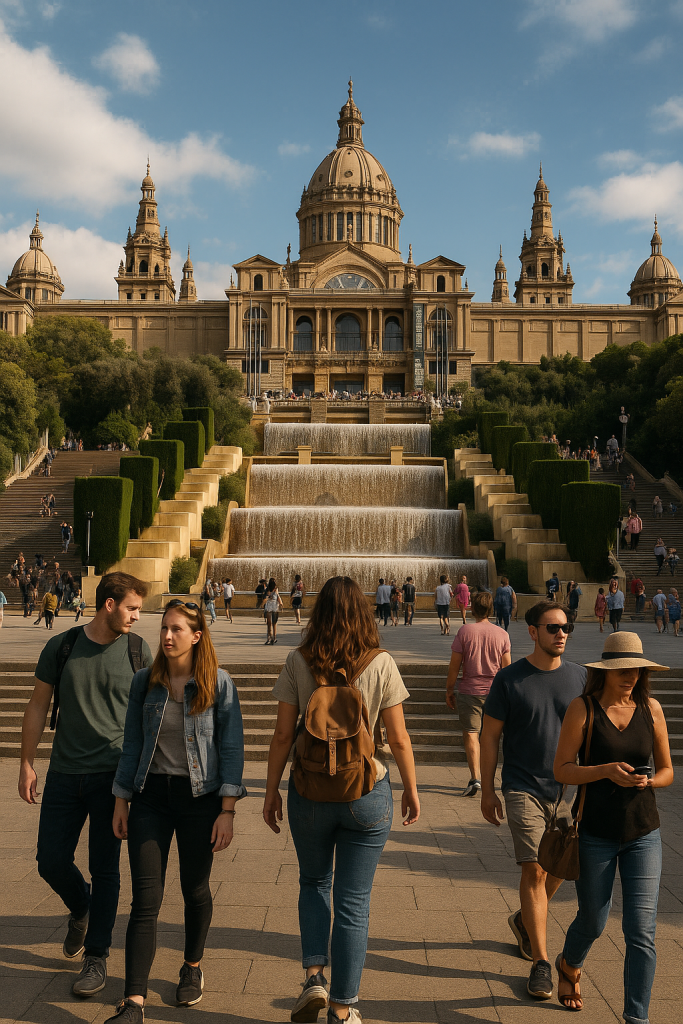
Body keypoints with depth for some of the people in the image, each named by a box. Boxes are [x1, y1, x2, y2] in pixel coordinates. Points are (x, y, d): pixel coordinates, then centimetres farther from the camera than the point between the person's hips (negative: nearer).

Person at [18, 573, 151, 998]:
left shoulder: (138, 651, -1)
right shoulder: (61, 647, -1)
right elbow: (38, 706, 6)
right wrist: (27, 763, 3)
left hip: (114, 774, -2)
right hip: (64, 773, 2)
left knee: (105, 869, 3)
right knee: (51, 861, 9)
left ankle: (97, 956, 19)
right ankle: (80, 910, 40)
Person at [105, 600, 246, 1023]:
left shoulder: (218, 683, -7)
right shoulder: (145, 682, 1)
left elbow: (232, 749, -6)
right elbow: (132, 745, 8)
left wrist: (228, 811, -10)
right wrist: (121, 801, 7)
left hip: (199, 797, -1)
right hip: (151, 796, 2)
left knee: (195, 889, 14)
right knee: (145, 899, -2)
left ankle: (193, 967, 39)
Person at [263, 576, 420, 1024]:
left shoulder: (298, 662, -7)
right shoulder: (381, 664, -10)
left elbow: (283, 735, -4)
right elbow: (399, 738, -6)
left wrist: (272, 790, 8)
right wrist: (411, 789, 8)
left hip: (310, 790, 1)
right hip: (368, 795, -1)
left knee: (314, 882, 25)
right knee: (353, 902, 11)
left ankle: (315, 977, 14)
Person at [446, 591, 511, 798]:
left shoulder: (464, 631, -9)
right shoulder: (502, 634, -1)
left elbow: (454, 666, -7)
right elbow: (506, 668, 4)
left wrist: (449, 690, 4)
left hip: (470, 690, -3)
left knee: (470, 734, 1)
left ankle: (475, 779, -11)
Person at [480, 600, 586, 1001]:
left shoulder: (579, 676, 1)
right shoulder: (509, 679, -7)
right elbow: (490, 735, -1)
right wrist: (488, 790, -2)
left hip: (566, 789, 4)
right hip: (523, 788, -3)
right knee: (534, 870, -7)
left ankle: (525, 919, 42)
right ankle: (541, 962, 3)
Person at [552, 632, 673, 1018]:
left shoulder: (651, 708, 0)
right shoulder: (583, 708, -9)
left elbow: (667, 771, 7)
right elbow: (562, 769, -9)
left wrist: (648, 780, -14)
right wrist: (606, 771, -24)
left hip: (644, 834, 2)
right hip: (596, 834, -1)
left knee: (641, 931, -4)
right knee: (593, 922, 16)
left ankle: (637, 1017, 10)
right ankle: (569, 965, 49)